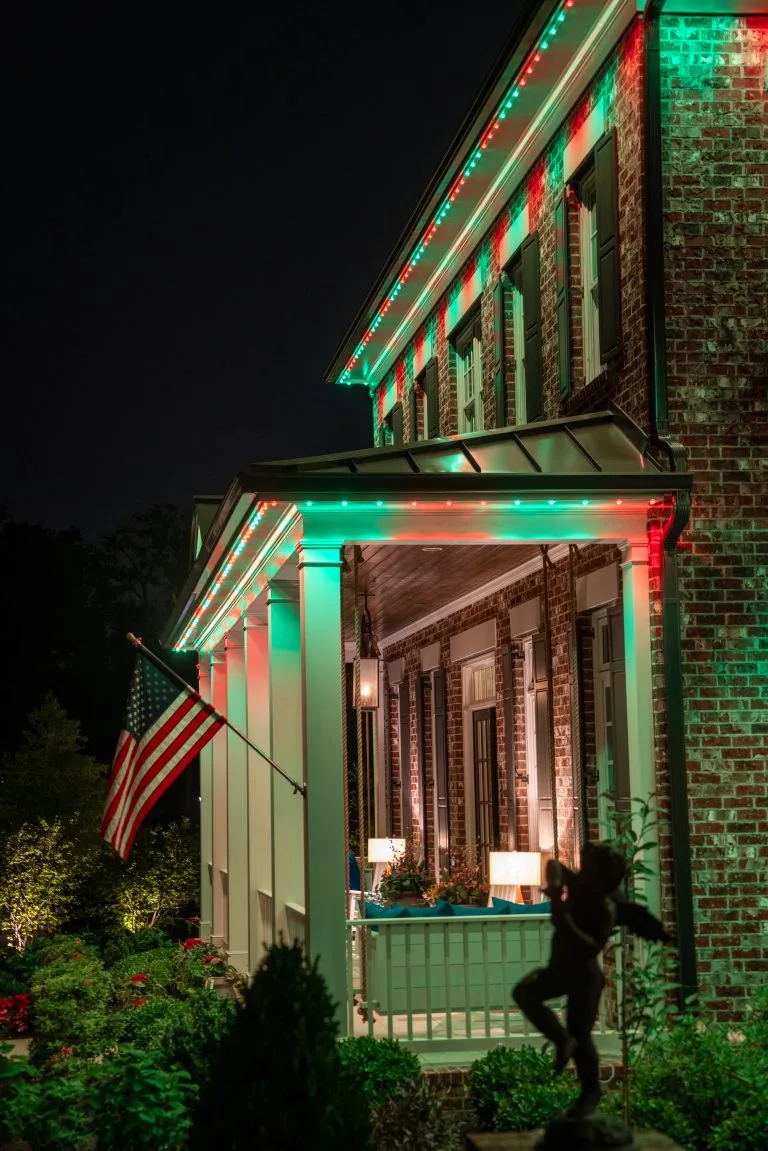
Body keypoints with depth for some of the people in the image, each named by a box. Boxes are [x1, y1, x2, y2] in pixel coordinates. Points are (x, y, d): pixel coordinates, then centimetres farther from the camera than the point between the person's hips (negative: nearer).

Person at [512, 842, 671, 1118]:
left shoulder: (606, 910, -25)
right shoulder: (578, 886, -6)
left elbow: (593, 948, -35)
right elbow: (555, 864, 4)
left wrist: (565, 920, -40)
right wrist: (555, 884, -18)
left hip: (585, 975, -7)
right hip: (559, 967, 7)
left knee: (581, 1035, -3)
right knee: (524, 991, -13)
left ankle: (591, 1092, 14)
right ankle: (562, 1039, 1)